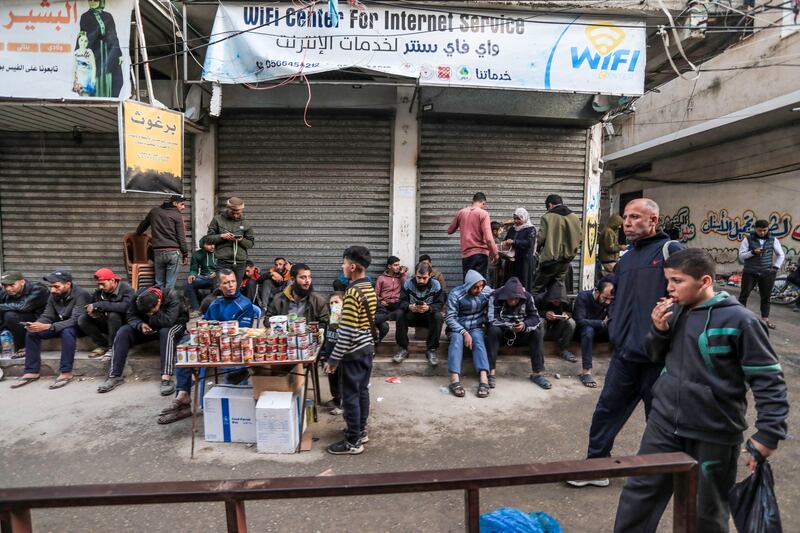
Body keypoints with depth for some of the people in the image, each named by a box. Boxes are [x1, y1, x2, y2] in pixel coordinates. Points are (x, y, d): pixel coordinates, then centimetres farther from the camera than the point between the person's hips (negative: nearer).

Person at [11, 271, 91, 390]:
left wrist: (48, 327, -41)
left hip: (79, 327, -7)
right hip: (61, 326, 7)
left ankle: (66, 372, -31)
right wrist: (37, 325, -25)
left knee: (67, 331, -38)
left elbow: (75, 320, -33)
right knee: (32, 333, -10)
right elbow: (47, 316, -1)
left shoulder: (80, 295, -24)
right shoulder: (54, 296, -2)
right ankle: (32, 371, -6)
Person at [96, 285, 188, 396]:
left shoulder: (173, 296, -31)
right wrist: (140, 324, -29)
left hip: (173, 325, -4)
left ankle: (166, 378, -47)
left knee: (166, 333, -39)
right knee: (123, 332, -17)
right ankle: (114, 376, -18)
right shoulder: (139, 296, -17)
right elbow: (130, 316, -9)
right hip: (148, 327, 5)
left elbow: (168, 321, -38)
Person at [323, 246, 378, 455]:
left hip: (354, 352, -9)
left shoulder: (352, 293, -22)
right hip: (368, 348, 9)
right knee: (362, 391, 18)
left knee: (350, 395, 1)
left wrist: (333, 359, -17)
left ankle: (353, 442, 10)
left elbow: (346, 332, -23)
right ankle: (360, 431, 31)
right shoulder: (370, 289, 6)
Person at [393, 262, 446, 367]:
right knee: (400, 314, -28)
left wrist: (428, 308, -39)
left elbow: (440, 304, -16)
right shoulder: (408, 283, -9)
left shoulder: (436, 285, -12)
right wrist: (409, 306, -36)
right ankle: (403, 349, -18)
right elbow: (402, 301, -12)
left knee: (438, 316, -33)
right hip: (412, 315, 1)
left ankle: (431, 349, -19)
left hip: (429, 315, -1)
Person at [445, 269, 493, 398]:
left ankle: (484, 379, -48)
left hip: (476, 327, 2)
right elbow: (450, 318, -17)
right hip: (458, 327, -2)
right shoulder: (455, 294, -17)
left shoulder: (487, 291, -6)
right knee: (457, 339, -33)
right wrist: (464, 333, -27)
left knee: (478, 339, -30)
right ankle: (455, 379, -46)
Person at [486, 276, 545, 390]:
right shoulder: (495, 296, -22)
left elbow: (535, 318, -17)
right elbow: (492, 320, -27)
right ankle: (491, 372, -33)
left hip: (520, 334, 3)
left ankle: (537, 373, -18)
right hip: (501, 332, -2)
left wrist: (525, 325, -38)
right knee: (493, 329, -34)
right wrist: (510, 326, -38)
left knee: (537, 332, -23)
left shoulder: (527, 297, -14)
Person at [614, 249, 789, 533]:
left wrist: (769, 433, -17)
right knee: (639, 491, 10)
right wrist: (658, 330, -6)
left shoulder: (738, 320, -16)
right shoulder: (674, 312, 2)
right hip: (664, 423, 5)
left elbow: (768, 380, -13)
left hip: (714, 435, -4)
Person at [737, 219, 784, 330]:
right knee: (744, 295, 1)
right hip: (750, 272, -2)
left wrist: (775, 267, 3)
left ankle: (765, 319, 18)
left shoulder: (773, 240, 4)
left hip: (767, 273, 2)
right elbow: (741, 255, -4)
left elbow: (780, 255, 12)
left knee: (766, 297, 9)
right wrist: (753, 252, -20)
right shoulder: (748, 239, -3)